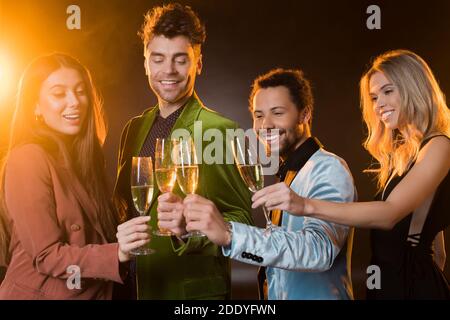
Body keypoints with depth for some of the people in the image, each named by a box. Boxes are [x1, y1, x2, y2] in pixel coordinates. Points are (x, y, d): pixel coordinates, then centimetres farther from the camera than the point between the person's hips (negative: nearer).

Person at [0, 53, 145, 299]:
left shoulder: (81, 154, 4)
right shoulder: (28, 159, -18)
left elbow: (95, 234, 9)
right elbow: (47, 255, -21)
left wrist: (123, 248, -8)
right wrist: (116, 253, -34)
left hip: (94, 291, 7)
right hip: (39, 292, -7)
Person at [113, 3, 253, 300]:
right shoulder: (134, 129, 4)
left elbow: (241, 219, -15)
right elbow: (122, 206, 11)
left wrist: (191, 226, -33)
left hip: (193, 289, -5)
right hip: (132, 286, 6)